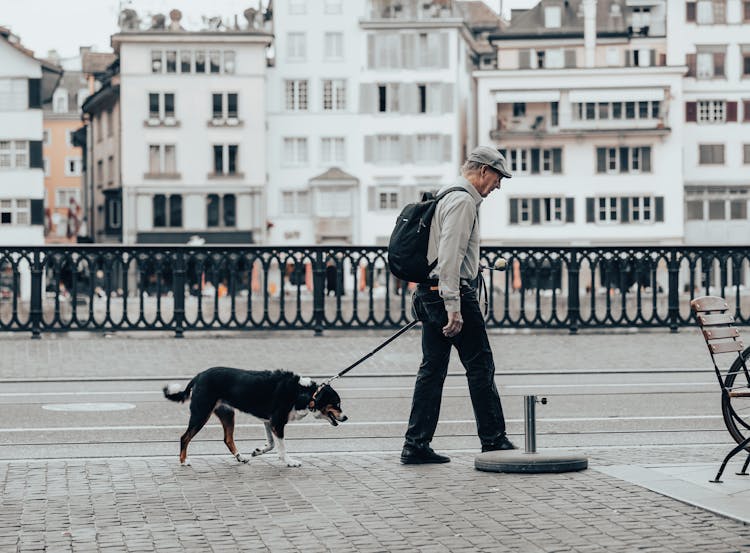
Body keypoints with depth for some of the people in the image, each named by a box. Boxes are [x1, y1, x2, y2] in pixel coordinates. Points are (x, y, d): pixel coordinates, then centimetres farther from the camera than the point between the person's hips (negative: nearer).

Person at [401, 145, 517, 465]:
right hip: (452, 293, -10)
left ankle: (416, 446, 6)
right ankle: (493, 441, 2)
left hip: (430, 293, 10)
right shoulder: (462, 201, -13)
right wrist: (453, 307, -25)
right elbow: (450, 257, -22)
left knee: (432, 369, 8)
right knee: (480, 367, -2)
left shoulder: (446, 196, 21)